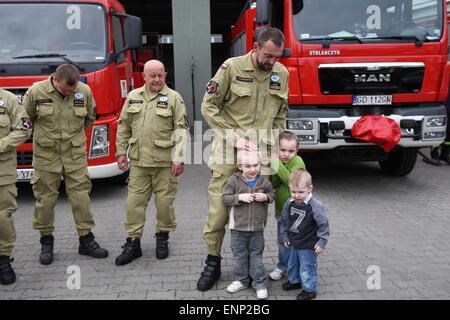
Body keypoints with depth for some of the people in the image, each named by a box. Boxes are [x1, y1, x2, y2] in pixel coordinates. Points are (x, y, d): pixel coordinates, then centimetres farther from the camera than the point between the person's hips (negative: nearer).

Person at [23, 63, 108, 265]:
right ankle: (46, 241, 22)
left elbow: (90, 117, 16)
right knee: (45, 198, 5)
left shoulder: (85, 91, -3)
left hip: (75, 153, 1)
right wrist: (43, 137, 12)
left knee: (81, 196, 1)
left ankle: (86, 240, 13)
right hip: (46, 154, -1)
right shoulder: (36, 91, -9)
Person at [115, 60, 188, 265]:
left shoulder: (174, 98, -1)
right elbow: (123, 127, 15)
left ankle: (162, 237, 26)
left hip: (165, 161, -3)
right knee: (135, 201, 5)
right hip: (139, 160, 3)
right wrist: (121, 152, 10)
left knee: (164, 200, 5)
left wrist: (179, 159, -10)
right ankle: (133, 243, 15)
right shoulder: (133, 97, 11)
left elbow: (181, 130, -5)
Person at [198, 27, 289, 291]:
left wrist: (274, 145, 6)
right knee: (219, 208, -1)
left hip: (261, 153, 4)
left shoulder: (281, 73, 9)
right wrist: (234, 138, -13)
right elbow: (209, 106, -5)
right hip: (229, 151, -3)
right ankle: (213, 263, 17)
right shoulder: (232, 67, -5)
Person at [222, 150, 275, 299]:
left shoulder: (264, 181, -3)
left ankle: (260, 283, 21)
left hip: (257, 227, 0)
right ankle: (241, 280, 31)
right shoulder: (234, 180, -9)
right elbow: (225, 198, -9)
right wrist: (239, 197, -23)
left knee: (256, 255, 10)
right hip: (238, 227, 0)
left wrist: (266, 197, -14)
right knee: (239, 255, 13)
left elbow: (272, 195, 8)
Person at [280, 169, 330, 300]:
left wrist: (321, 242, -15)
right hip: (293, 243, 6)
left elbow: (323, 224, -17)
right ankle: (294, 281, 50)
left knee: (307, 268, 8)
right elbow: (284, 220, 7)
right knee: (292, 264, 25)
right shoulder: (289, 203, -7)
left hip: (308, 246, -6)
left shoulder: (315, 205, -24)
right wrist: (285, 237, 9)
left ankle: (309, 289, 29)